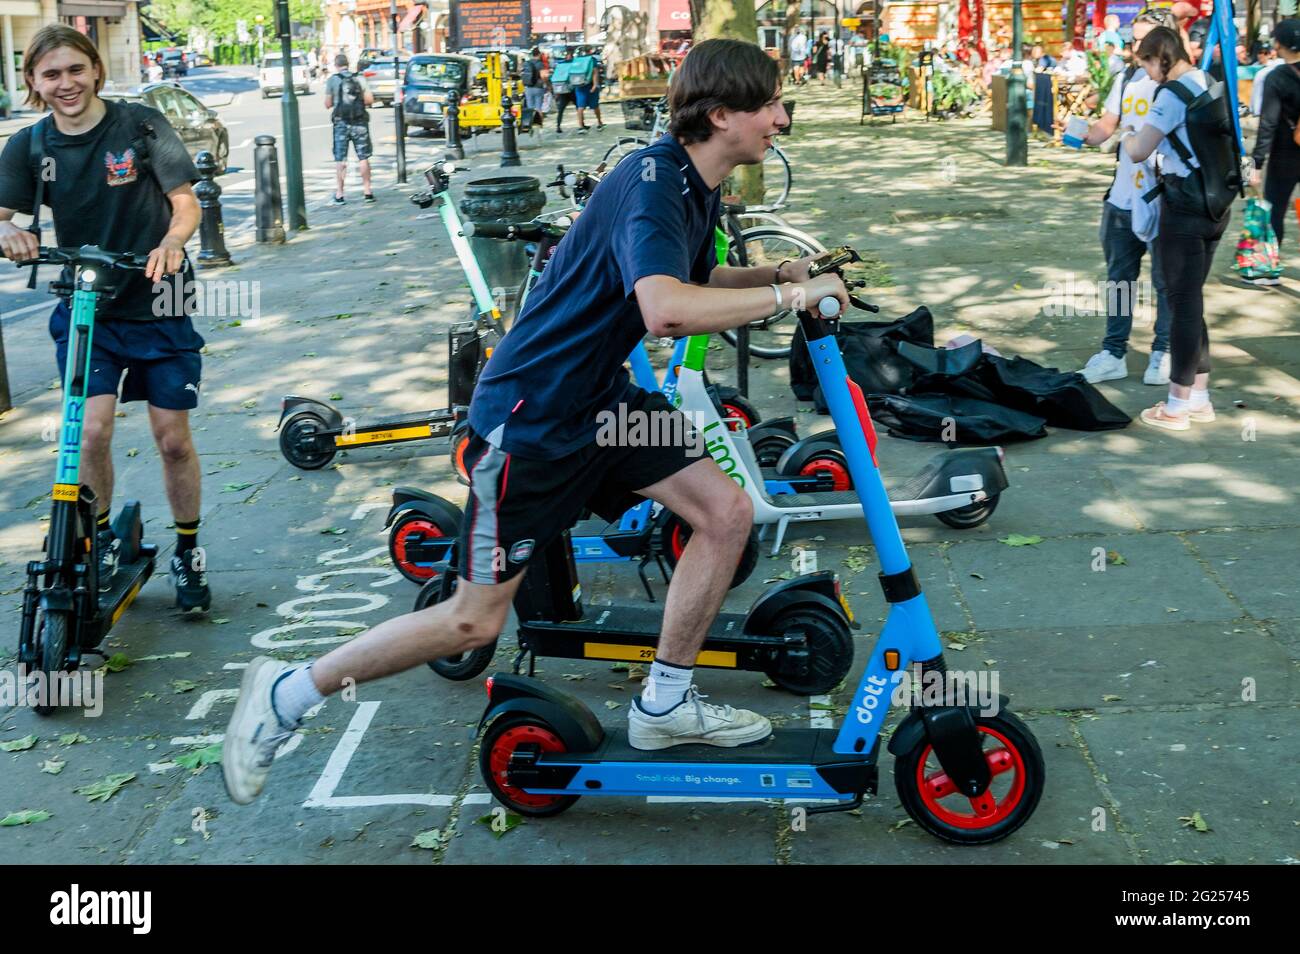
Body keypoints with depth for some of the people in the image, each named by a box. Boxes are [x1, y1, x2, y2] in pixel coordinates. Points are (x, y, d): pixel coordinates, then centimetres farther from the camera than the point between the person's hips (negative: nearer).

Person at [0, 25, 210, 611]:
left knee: (173, 439, 3)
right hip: (85, 309, 1)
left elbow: (185, 201, -9)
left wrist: (172, 240, -31)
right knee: (92, 431, -12)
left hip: (158, 306, -1)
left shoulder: (140, 124, -8)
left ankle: (187, 554, 21)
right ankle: (100, 541, 12)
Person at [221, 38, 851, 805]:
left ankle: (666, 704, 14)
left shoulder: (700, 188, 6)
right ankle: (286, 694, 15)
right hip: (531, 415, -9)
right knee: (476, 620, -1)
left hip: (599, 397, 9)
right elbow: (665, 310, -42)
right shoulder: (652, 184, -24)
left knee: (728, 512, 0)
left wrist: (772, 273, 5)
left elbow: (697, 280, 24)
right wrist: (786, 296, -30)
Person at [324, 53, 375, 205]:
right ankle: (367, 191, 8)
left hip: (341, 123, -1)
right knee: (363, 158, 7)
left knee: (340, 160, 3)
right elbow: (369, 100, -3)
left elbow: (328, 104, -2)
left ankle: (339, 194, 3)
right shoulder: (359, 78, 1)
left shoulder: (332, 80, -3)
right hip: (360, 123, 1)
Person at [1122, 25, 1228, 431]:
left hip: (1184, 207, -8)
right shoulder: (1210, 85, 12)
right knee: (1193, 299, 16)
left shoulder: (1174, 93, -14)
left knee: (1183, 302, -2)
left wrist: (1128, 137, 4)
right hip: (1215, 204, 8)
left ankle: (1178, 405, 6)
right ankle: (1200, 396, 21)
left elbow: (1138, 151, -18)